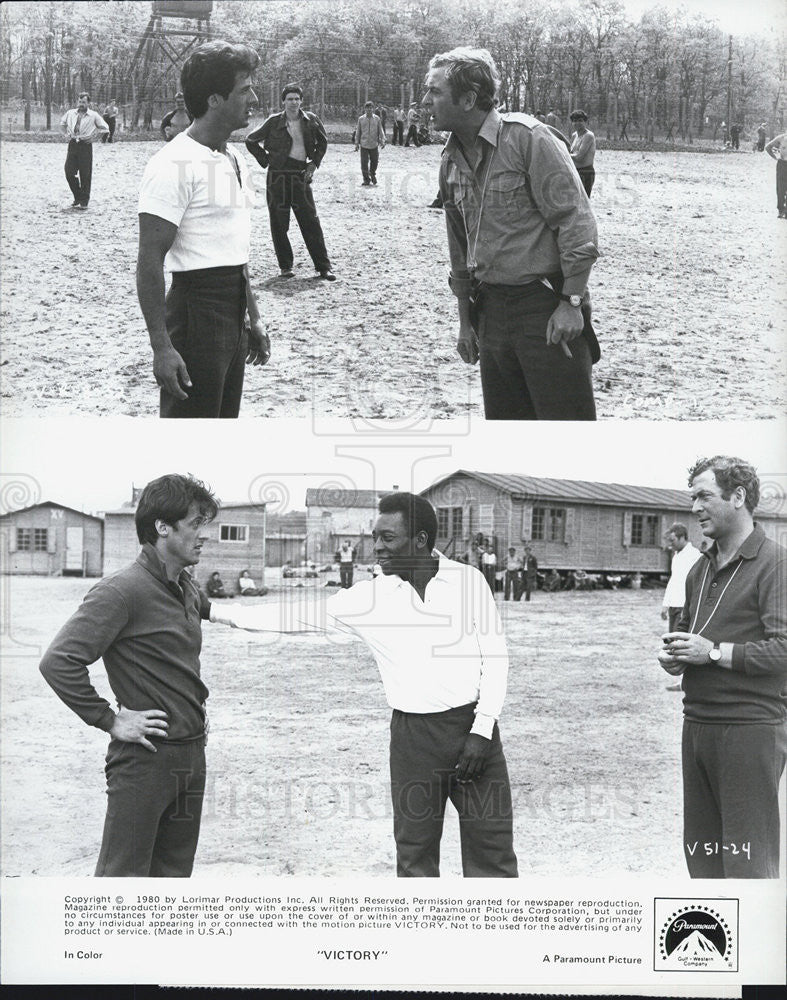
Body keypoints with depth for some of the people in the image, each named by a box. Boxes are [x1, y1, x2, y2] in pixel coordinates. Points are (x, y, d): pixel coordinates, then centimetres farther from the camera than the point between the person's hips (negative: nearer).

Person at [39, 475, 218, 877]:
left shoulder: (187, 588, 11)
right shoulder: (122, 591, -16)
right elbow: (58, 662, -23)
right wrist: (111, 721, -18)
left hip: (192, 755, 8)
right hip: (144, 758, -8)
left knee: (174, 876, 14)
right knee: (123, 876, -5)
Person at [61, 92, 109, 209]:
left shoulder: (93, 115, -3)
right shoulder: (70, 113, 7)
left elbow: (105, 129, 1)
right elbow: (62, 123, 26)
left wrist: (93, 138, -2)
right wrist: (68, 134, 15)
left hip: (85, 146, -4)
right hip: (72, 145, 4)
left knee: (85, 175, -2)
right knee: (69, 173, -1)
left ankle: (84, 202, 7)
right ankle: (77, 198, 17)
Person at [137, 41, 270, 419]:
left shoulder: (234, 161, 14)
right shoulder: (174, 165, -16)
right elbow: (150, 263, -19)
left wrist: (252, 318, 23)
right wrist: (162, 347, -24)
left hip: (231, 315, 9)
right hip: (196, 313, -9)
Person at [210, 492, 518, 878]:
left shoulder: (467, 580, -1)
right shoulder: (368, 597, 1)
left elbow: (495, 656, 0)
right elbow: (295, 615, 2)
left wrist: (481, 730, -8)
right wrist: (214, 611, -2)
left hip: (473, 727, -1)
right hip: (414, 734, 1)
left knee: (492, 854, 2)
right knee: (415, 856, 6)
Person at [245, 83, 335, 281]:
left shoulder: (311, 121, 2)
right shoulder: (274, 122, -3)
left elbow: (322, 142, 20)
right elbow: (251, 141, 8)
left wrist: (314, 163, 9)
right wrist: (266, 160, 2)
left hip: (301, 176, 1)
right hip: (278, 176, -1)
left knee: (311, 223, -1)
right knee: (279, 224, 2)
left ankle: (323, 266, 3)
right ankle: (285, 266, 13)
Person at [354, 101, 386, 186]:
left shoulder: (376, 119, 2)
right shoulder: (361, 119, 2)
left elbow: (380, 130, 6)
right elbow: (358, 132, 7)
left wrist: (382, 141, -3)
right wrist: (356, 143, 6)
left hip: (374, 144, 1)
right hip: (364, 144, 0)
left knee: (374, 161, 7)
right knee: (364, 163, -4)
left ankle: (372, 174, 34)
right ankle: (366, 179, 7)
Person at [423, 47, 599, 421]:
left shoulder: (528, 138, -13)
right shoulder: (451, 160, 10)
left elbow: (576, 222, -14)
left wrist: (571, 303, -16)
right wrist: (465, 321, 20)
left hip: (547, 307, -7)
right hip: (492, 313, 7)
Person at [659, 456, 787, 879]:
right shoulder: (701, 567, 16)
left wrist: (714, 652, -18)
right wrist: (673, 655, 7)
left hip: (750, 728, -8)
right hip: (697, 724, 8)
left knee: (748, 859, -3)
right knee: (700, 849, 14)